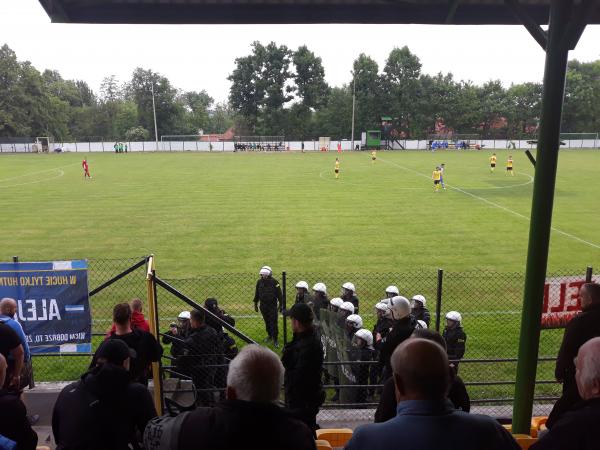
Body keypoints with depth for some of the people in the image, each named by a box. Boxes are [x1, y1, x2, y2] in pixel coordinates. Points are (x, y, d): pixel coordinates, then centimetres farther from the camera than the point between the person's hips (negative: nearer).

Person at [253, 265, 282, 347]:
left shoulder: (274, 282, -11)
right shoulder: (259, 282, 1)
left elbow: (279, 294, -6)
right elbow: (257, 294, 11)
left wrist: (280, 305, -5)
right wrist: (255, 304, 13)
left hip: (273, 306, -4)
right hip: (263, 306, 4)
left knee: (274, 323, -5)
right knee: (267, 322, 14)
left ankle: (275, 339, 2)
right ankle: (269, 335, 31)